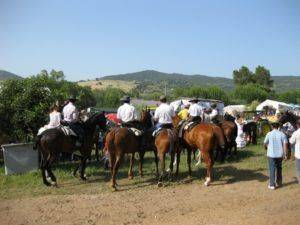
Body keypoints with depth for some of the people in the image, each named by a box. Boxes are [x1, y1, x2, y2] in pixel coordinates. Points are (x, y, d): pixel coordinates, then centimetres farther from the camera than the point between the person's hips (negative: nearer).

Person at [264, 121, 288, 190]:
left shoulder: (269, 134, -6)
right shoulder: (282, 134, -2)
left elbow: (265, 144, 0)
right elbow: (285, 144, -6)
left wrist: (267, 148, 22)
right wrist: (285, 154, -1)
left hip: (271, 154, -2)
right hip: (279, 154, 2)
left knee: (272, 169, 2)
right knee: (279, 168, 19)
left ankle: (272, 185, 1)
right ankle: (279, 182, 31)